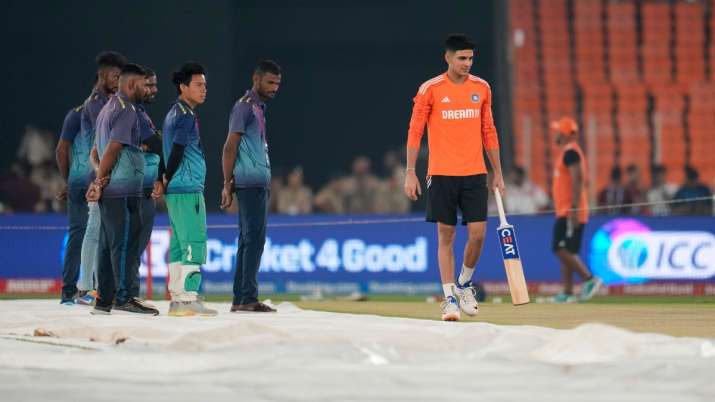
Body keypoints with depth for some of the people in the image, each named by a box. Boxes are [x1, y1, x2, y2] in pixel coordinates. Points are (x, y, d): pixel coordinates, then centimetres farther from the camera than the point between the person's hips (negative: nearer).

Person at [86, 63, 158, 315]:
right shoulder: (126, 110, -10)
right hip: (123, 190, -9)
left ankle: (104, 300, 9)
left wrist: (99, 182, 6)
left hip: (110, 190, 9)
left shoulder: (108, 109, 21)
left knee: (108, 245, 9)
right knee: (125, 244, -10)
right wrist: (100, 183, -10)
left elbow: (97, 151, 18)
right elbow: (112, 150, -16)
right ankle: (123, 299, -13)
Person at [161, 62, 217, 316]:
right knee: (194, 243, -10)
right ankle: (188, 299, -13)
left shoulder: (174, 114, 19)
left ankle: (177, 300, 11)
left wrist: (164, 181, 14)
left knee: (179, 244, 10)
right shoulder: (186, 116, -12)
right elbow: (177, 151, -16)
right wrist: (167, 179, -6)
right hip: (188, 190, -10)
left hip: (175, 190, 10)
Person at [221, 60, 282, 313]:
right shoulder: (245, 107, -9)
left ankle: (240, 300, 11)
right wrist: (228, 185, -16)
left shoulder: (259, 107, 20)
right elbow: (230, 147, -13)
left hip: (260, 184, 10)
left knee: (248, 239, 9)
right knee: (254, 238, -12)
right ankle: (248, 298, -15)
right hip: (251, 184, -10)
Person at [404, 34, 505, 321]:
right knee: (446, 236, 0)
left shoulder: (482, 88, 8)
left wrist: (498, 173, 13)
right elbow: (415, 132, -1)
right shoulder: (430, 90, -3)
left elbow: (488, 132, 14)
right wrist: (410, 173, -6)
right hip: (442, 175, -2)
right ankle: (450, 298, 7)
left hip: (475, 174, 3)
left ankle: (464, 284, 19)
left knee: (477, 233, -5)